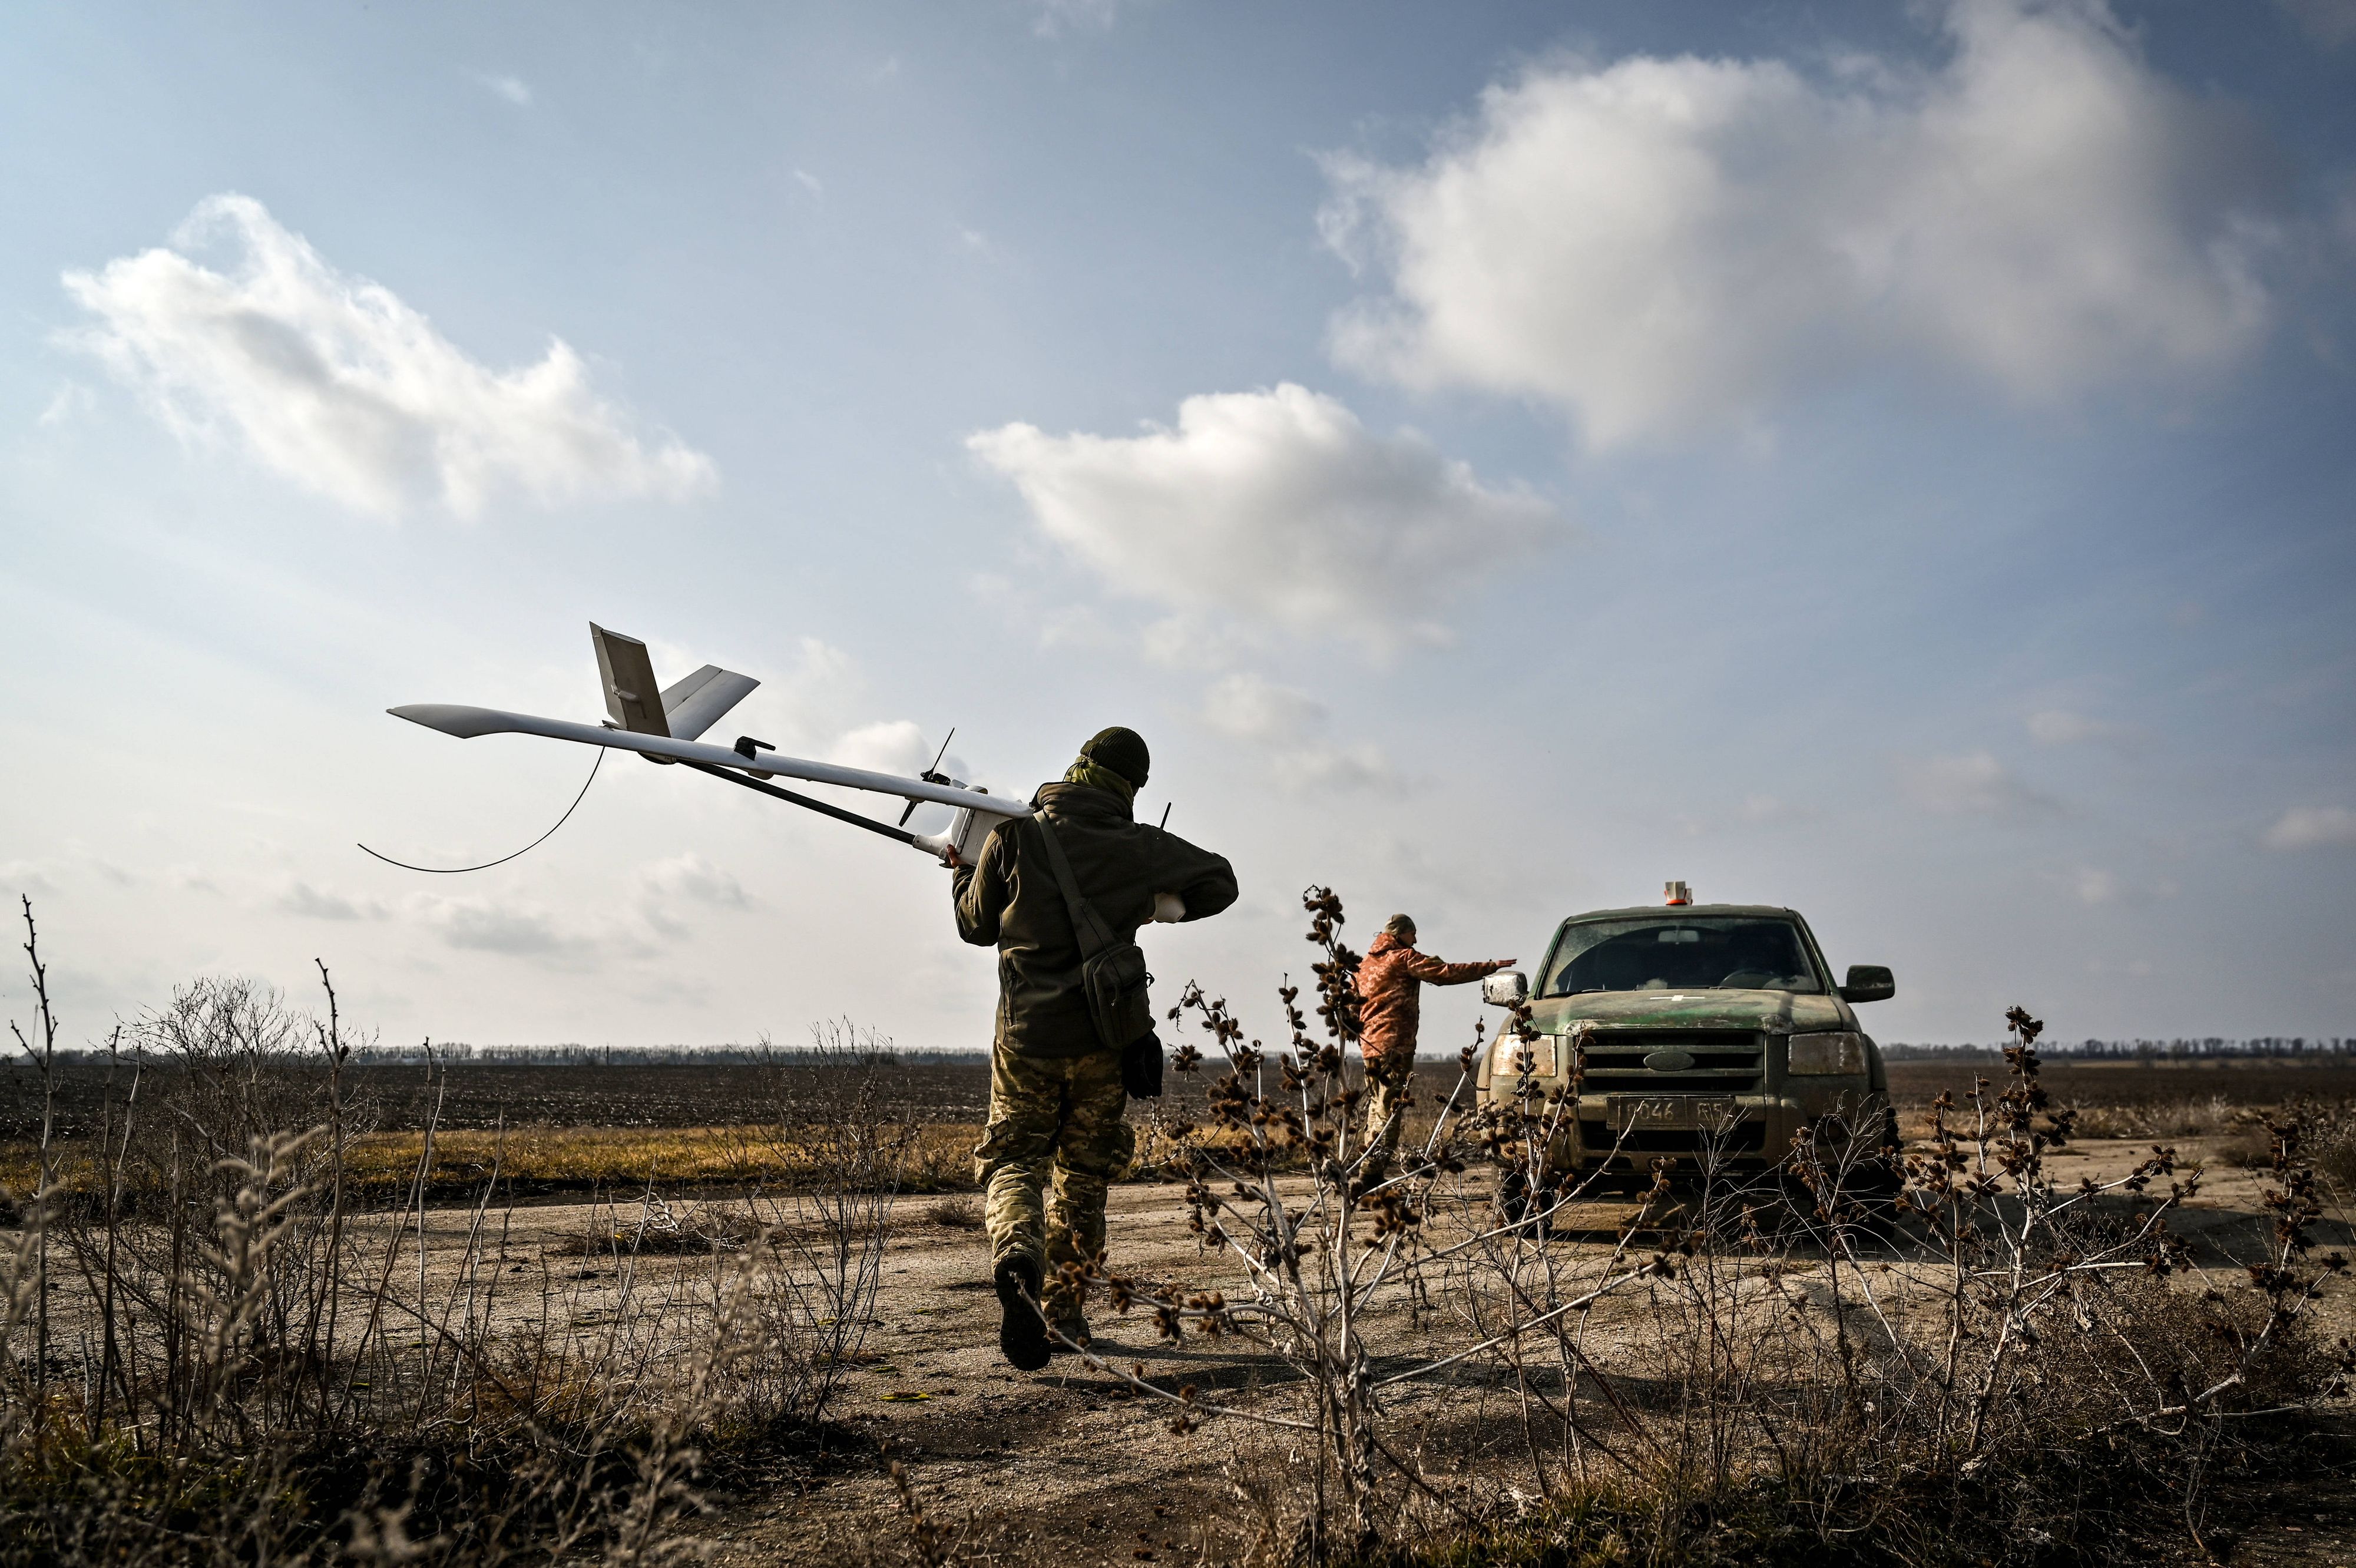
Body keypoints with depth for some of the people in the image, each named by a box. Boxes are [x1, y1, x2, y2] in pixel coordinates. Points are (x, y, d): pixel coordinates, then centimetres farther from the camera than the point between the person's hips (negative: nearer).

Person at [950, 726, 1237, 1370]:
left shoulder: (1013, 838, -4)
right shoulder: (1142, 848, -3)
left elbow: (978, 926, 10)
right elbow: (1221, 882, 11)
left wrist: (962, 873, 29)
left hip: (1025, 1036, -1)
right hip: (1102, 1041, 1)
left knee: (1011, 1162, 6)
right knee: (1083, 1173, 16)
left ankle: (1016, 1254, -25)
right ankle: (1062, 1307, 19)